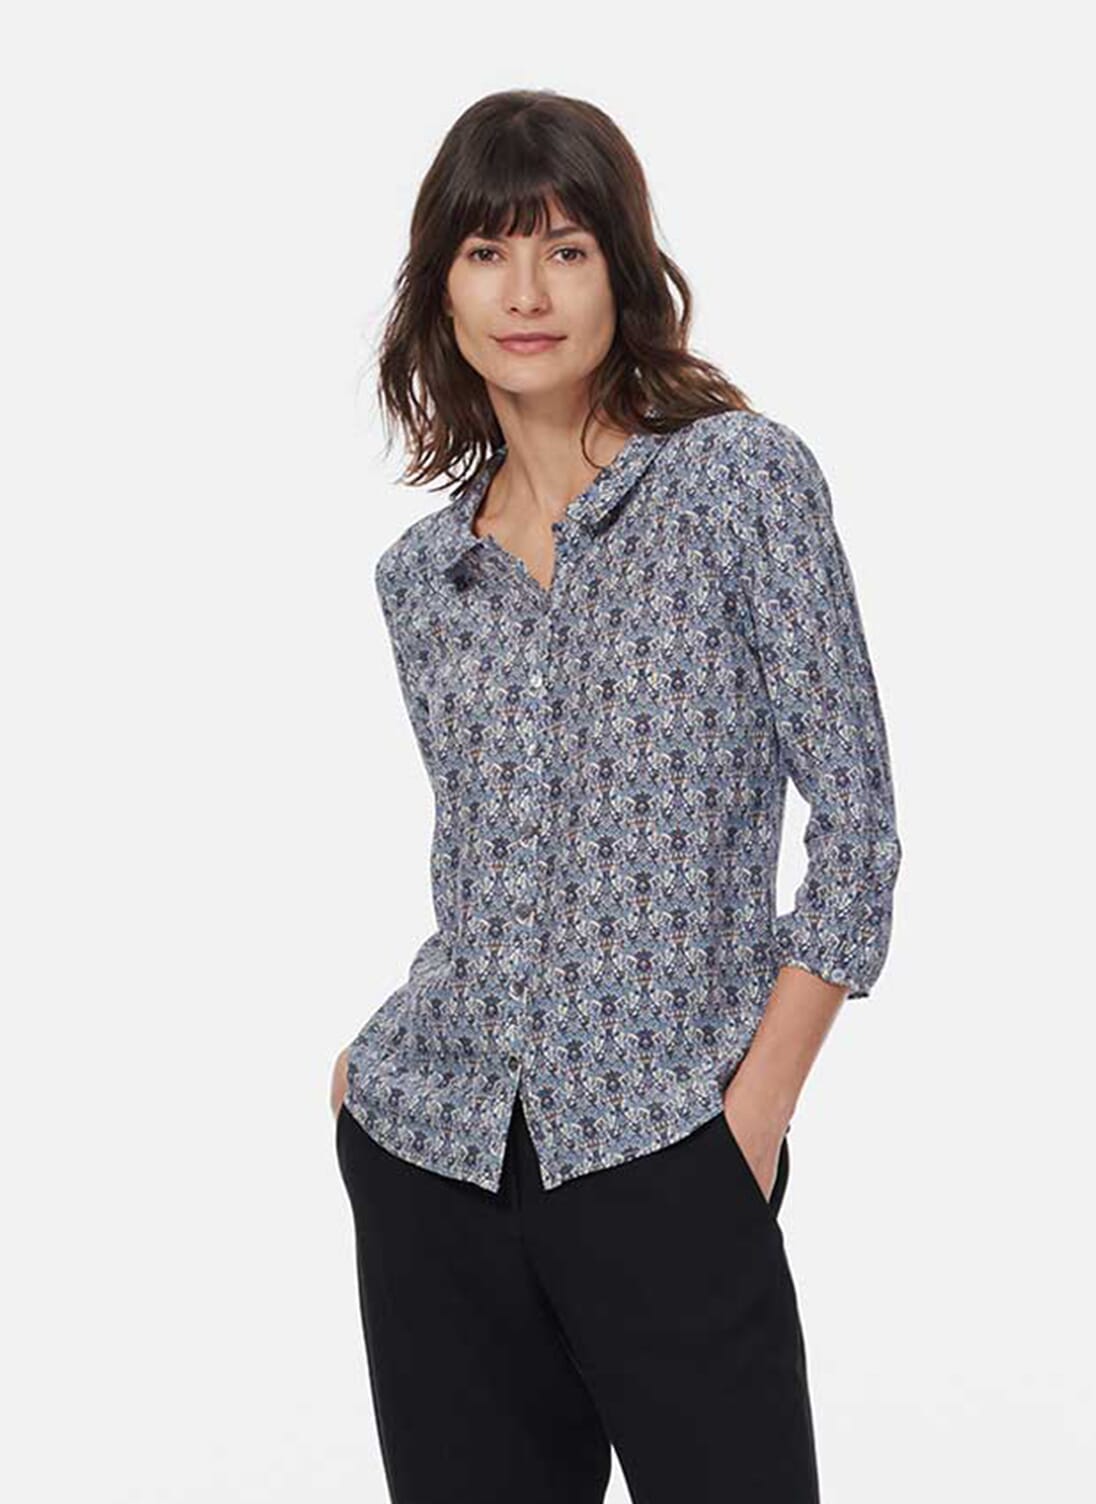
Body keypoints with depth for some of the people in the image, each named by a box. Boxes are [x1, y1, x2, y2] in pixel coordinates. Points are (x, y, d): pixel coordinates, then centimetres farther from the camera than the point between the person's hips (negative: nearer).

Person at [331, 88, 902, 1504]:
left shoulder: (744, 474, -5)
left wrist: (755, 1115, -9)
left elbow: (854, 816, -7)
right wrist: (392, 1056, 7)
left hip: (664, 1156, -4)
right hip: (426, 1153, 4)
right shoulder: (421, 569, 8)